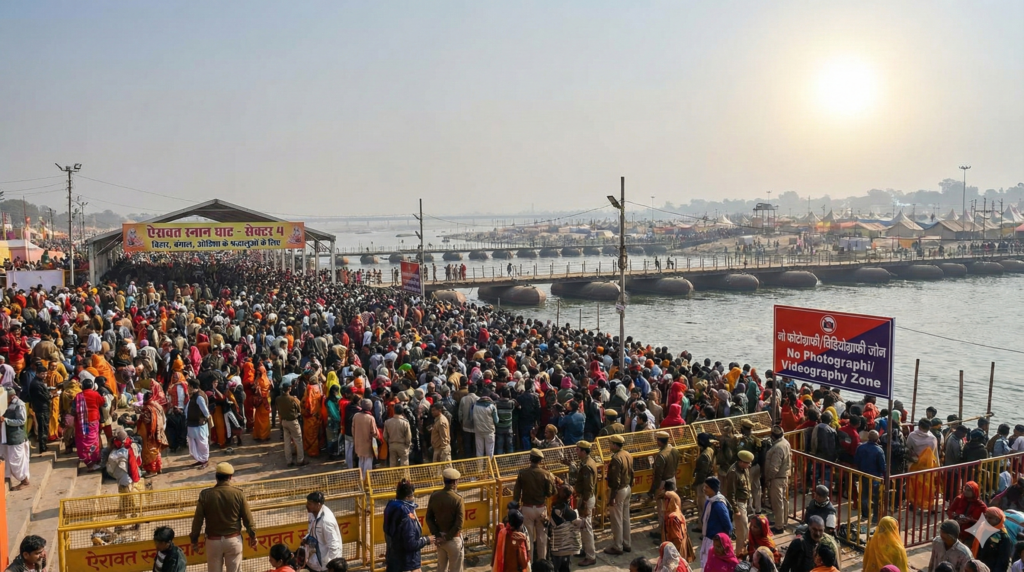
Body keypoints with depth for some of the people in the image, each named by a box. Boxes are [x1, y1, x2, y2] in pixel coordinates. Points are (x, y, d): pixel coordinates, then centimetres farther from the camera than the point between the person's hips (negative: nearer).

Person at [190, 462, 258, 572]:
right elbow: (247, 518, -4)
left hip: (213, 540, 0)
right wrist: (253, 536, 9)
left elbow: (197, 520, -5)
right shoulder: (238, 493, -10)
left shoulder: (205, 494, -10)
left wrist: (194, 540, 8)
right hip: (234, 539, 0)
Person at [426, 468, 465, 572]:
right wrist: (446, 538, -13)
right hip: (453, 538, -5)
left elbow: (429, 518, -2)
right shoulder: (457, 499, -20)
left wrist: (437, 535, -2)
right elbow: (458, 524, -21)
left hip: (439, 537, 5)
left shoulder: (434, 495, -5)